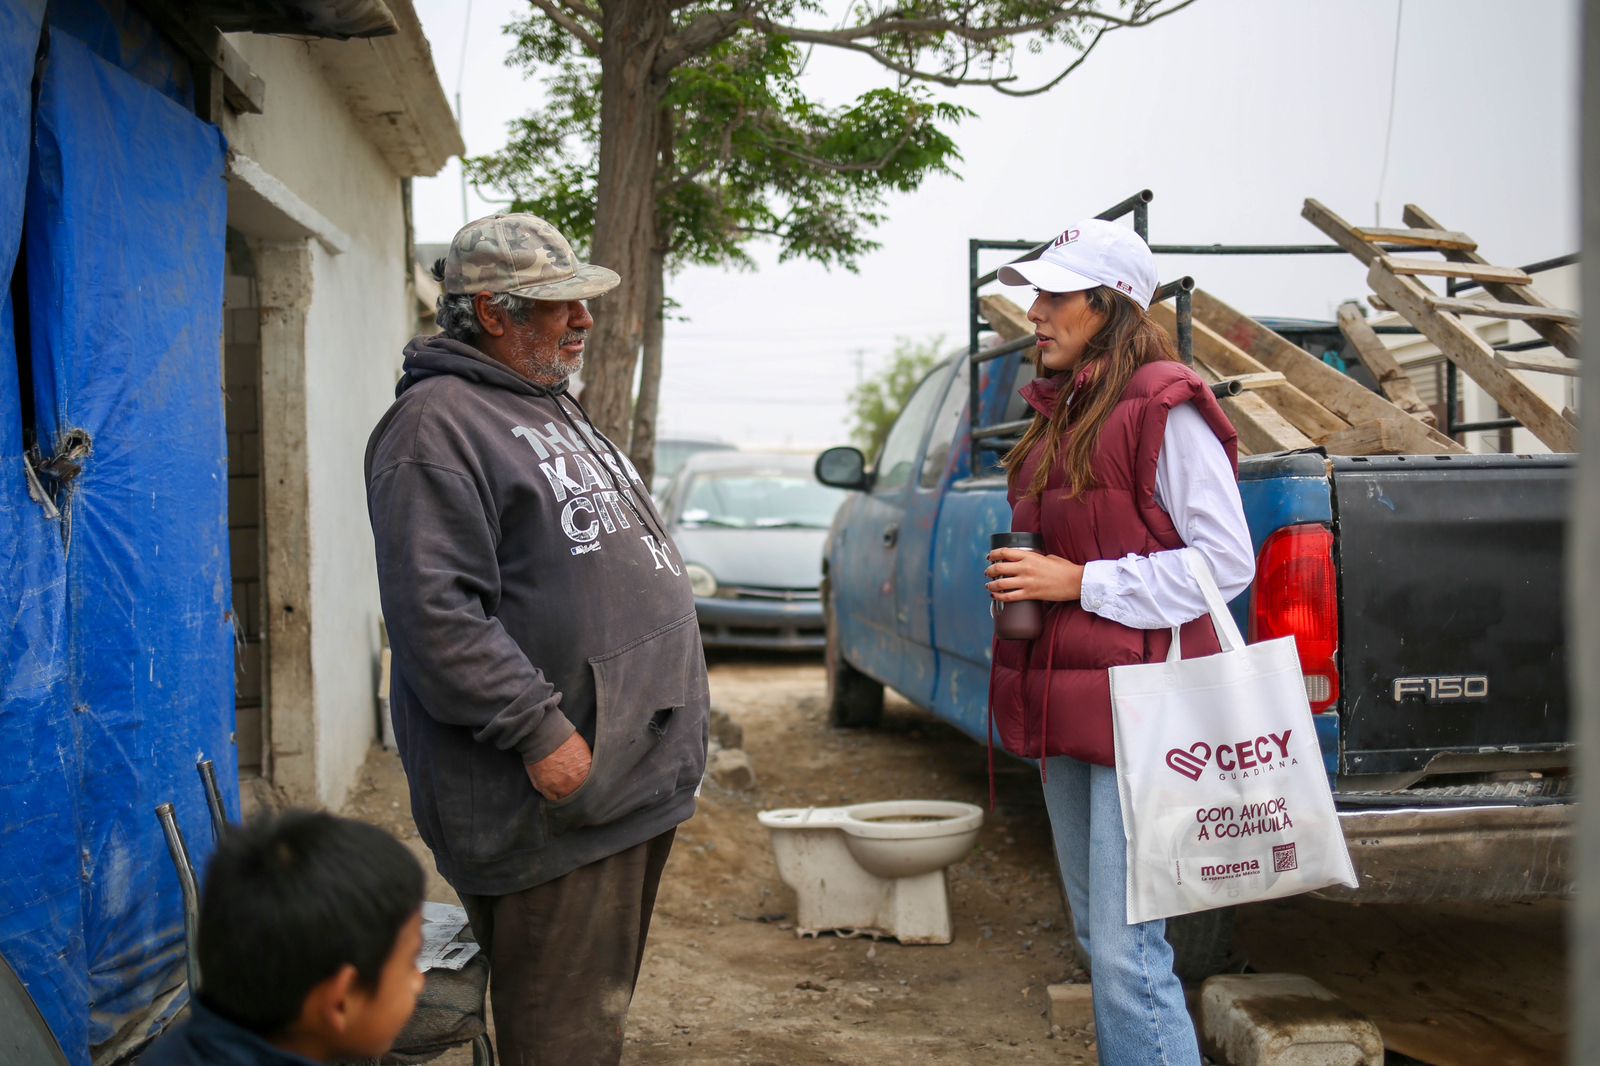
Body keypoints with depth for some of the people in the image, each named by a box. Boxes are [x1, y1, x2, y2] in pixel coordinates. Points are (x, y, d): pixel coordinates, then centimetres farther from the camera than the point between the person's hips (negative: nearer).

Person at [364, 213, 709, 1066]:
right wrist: (539, 731, -24)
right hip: (557, 798, -10)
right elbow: (437, 614, -23)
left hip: (636, 771, 10)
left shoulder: (554, 408, 19)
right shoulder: (437, 425, -13)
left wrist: (666, 742, 23)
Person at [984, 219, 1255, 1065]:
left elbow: (1226, 561, -15)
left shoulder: (1164, 410, -11)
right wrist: (1023, 580, 10)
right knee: (1095, 937, 16)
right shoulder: (1059, 412, 16)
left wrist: (1080, 582, -18)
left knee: (1127, 951, -10)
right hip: (1065, 707, 9)